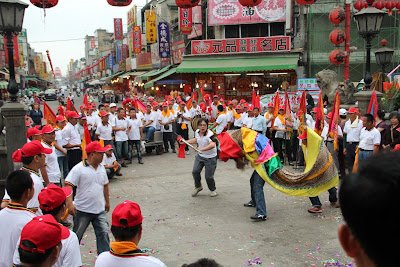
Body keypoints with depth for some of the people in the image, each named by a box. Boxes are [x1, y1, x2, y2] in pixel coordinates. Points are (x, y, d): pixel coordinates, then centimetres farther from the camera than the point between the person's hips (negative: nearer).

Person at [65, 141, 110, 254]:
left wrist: (107, 202, 22)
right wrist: (70, 203, -26)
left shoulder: (101, 168, 7)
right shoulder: (79, 169, -14)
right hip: (82, 210, -4)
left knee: (103, 234, 1)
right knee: (76, 236, 11)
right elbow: (68, 186, -18)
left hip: (100, 210, 5)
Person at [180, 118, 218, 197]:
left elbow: (212, 145, -45)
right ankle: (198, 187, 24)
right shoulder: (197, 132, 0)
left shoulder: (210, 134, -25)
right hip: (200, 156, 6)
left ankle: (213, 190, 24)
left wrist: (202, 149, -52)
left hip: (210, 158, -6)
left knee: (208, 176, -6)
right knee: (195, 171, -3)